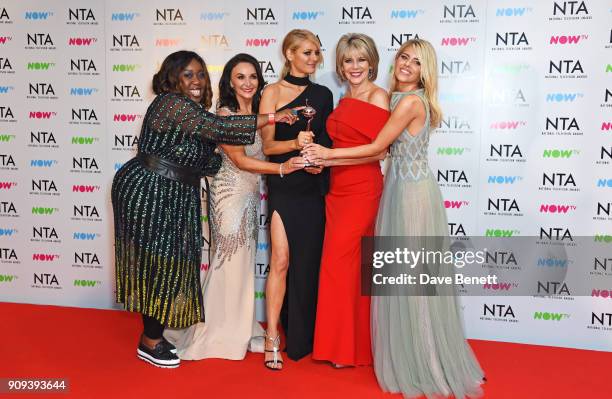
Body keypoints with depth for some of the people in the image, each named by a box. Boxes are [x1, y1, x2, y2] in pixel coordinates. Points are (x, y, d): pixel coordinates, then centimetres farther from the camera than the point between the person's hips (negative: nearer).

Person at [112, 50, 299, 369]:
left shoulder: (192, 111, 14)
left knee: (165, 263, 14)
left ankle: (153, 332, 29)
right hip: (149, 194, -9)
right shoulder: (171, 103, -17)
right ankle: (150, 343, 15)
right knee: (159, 263, 0)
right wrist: (273, 117, -24)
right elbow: (219, 127, -27)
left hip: (172, 198, 9)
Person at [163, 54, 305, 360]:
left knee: (244, 260, 12)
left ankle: (239, 328, 26)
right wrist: (281, 168, -22)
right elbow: (240, 160, -15)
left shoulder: (258, 112, 10)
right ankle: (218, 331, 14)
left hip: (251, 194, 7)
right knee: (228, 260, -1)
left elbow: (264, 149, 10)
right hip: (230, 193, -7)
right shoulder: (225, 114, -11)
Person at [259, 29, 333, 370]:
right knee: (282, 260, -8)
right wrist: (296, 143, -23)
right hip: (285, 185, -3)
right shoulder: (273, 92, 1)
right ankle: (273, 339, 4)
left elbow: (329, 140, 14)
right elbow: (268, 144, -4)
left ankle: (303, 338, 21)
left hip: (315, 187, 4)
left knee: (309, 261, 7)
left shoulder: (323, 94, 13)